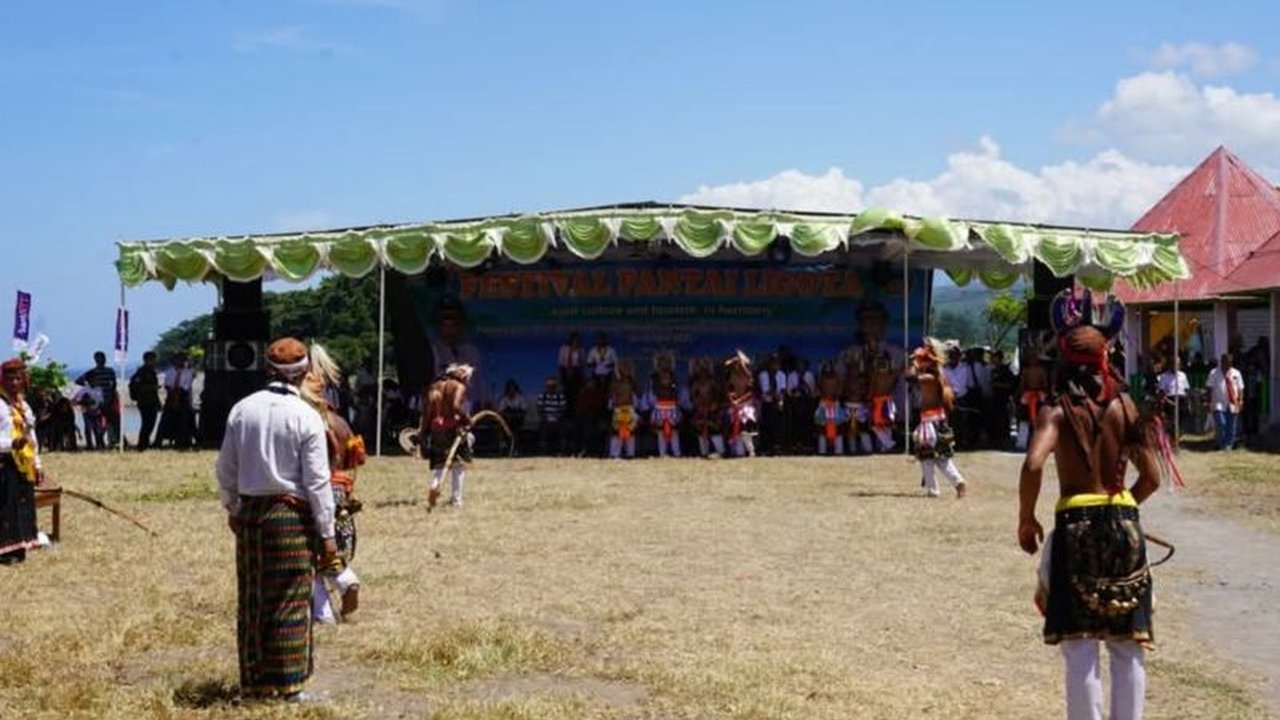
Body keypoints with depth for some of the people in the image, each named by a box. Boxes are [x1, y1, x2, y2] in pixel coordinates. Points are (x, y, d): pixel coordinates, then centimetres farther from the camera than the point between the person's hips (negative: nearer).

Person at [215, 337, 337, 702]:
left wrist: (232, 509, 26)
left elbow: (226, 469, 11)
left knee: (252, 600, 13)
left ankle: (253, 682, 20)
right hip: (292, 515, -4)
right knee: (290, 602, 3)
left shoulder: (242, 410, 3)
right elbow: (317, 481, -10)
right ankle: (287, 684, 5)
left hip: (250, 512, 4)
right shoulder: (307, 417, -10)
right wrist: (326, 534, -4)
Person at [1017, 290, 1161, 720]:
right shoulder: (1124, 406, 3)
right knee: (1127, 648, 10)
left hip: (1076, 527, -3)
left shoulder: (1058, 413, -6)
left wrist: (1026, 520, -8)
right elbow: (1151, 478, 4)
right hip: (1125, 526, 3)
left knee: (1080, 648, 1)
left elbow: (1033, 466, -22)